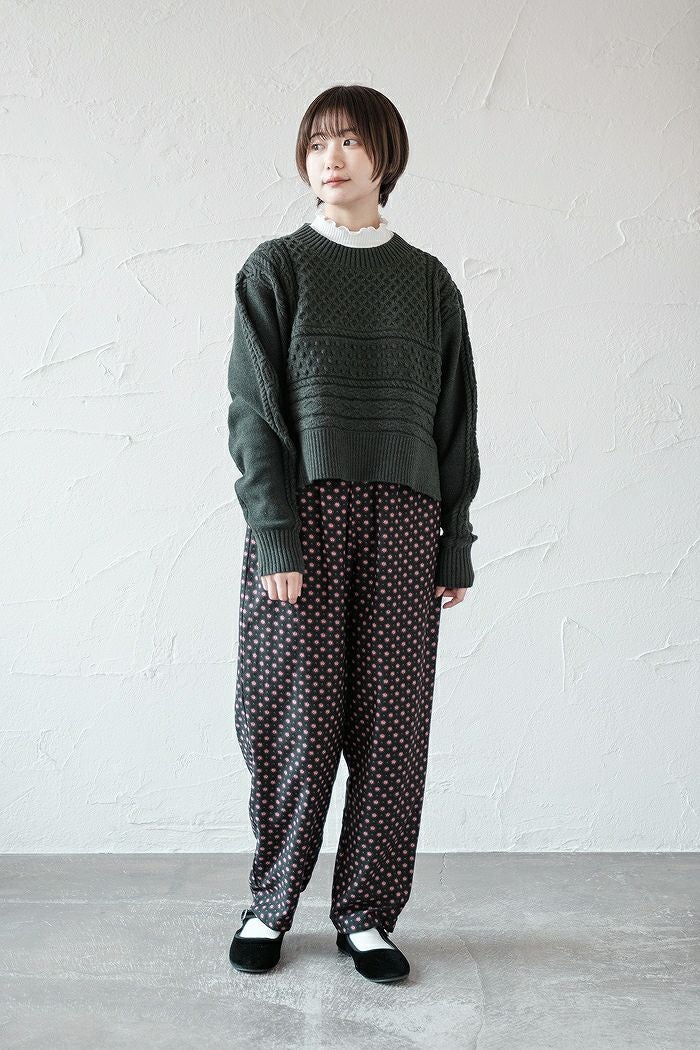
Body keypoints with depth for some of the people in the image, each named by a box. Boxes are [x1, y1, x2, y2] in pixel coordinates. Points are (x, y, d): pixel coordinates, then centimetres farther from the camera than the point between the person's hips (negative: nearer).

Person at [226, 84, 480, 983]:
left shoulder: (428, 282, 13)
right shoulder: (276, 268, 6)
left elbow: (455, 419, 12)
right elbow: (253, 410, -1)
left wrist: (456, 543, 6)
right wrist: (274, 534, -11)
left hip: (403, 521, 2)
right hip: (303, 516, -2)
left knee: (392, 722, 2)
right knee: (296, 719, 1)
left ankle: (365, 914, 17)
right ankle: (271, 903, 20)